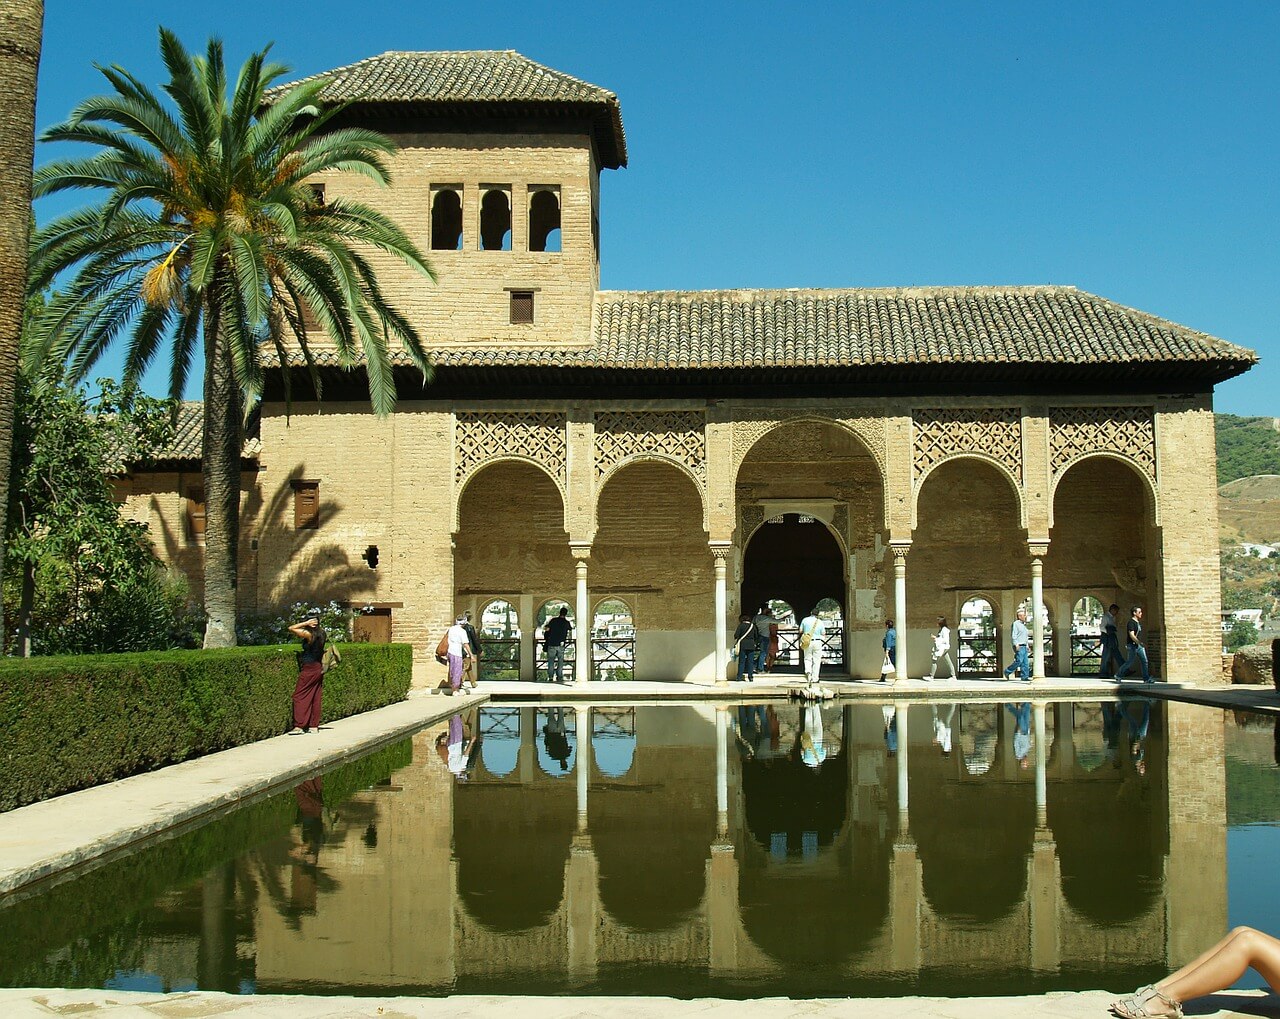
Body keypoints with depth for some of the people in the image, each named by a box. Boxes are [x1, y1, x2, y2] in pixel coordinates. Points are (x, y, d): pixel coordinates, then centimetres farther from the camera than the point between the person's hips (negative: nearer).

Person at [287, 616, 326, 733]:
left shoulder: (309, 634, -16)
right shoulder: (321, 634, 5)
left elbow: (291, 628, -13)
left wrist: (306, 623, -12)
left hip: (309, 669, -8)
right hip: (318, 669, 8)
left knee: (299, 696, -3)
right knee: (315, 698, 10)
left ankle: (298, 726, -7)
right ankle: (314, 725, 13)